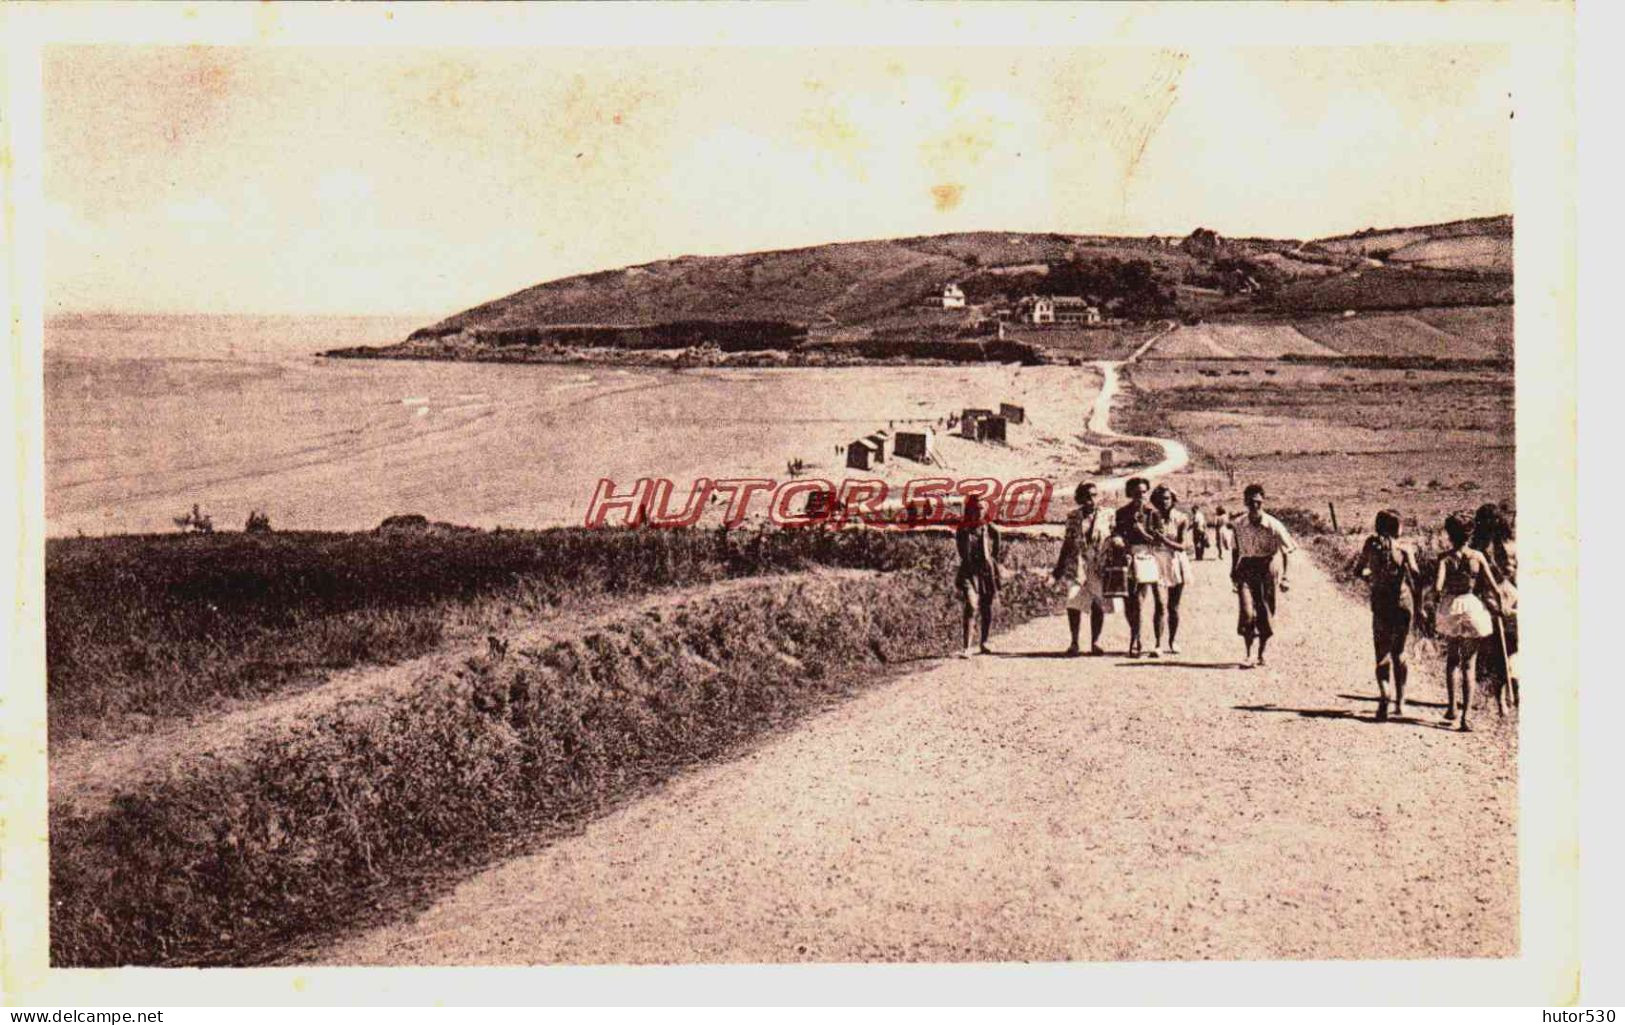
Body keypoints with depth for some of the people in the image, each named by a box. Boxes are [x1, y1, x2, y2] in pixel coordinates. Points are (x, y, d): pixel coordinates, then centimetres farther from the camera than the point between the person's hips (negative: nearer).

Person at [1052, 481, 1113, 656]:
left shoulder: (1106, 516, 5)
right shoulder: (1073, 517, 9)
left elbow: (1112, 541, 5)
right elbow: (1067, 543, 14)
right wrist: (1058, 569, 13)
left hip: (1098, 567, -1)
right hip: (1076, 565, 1)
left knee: (1098, 605, -3)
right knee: (1073, 603, -8)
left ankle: (1095, 642, 9)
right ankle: (1074, 642, 3)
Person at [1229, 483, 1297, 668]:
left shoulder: (1273, 525, -11)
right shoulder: (1238, 524, -3)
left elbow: (1286, 551, -3)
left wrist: (1283, 576, -5)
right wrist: (1233, 570, 10)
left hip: (1267, 570, -1)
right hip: (1246, 569, 1)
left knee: (1266, 614, 4)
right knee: (1246, 612, -12)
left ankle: (1261, 654, 21)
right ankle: (1249, 655, -6)